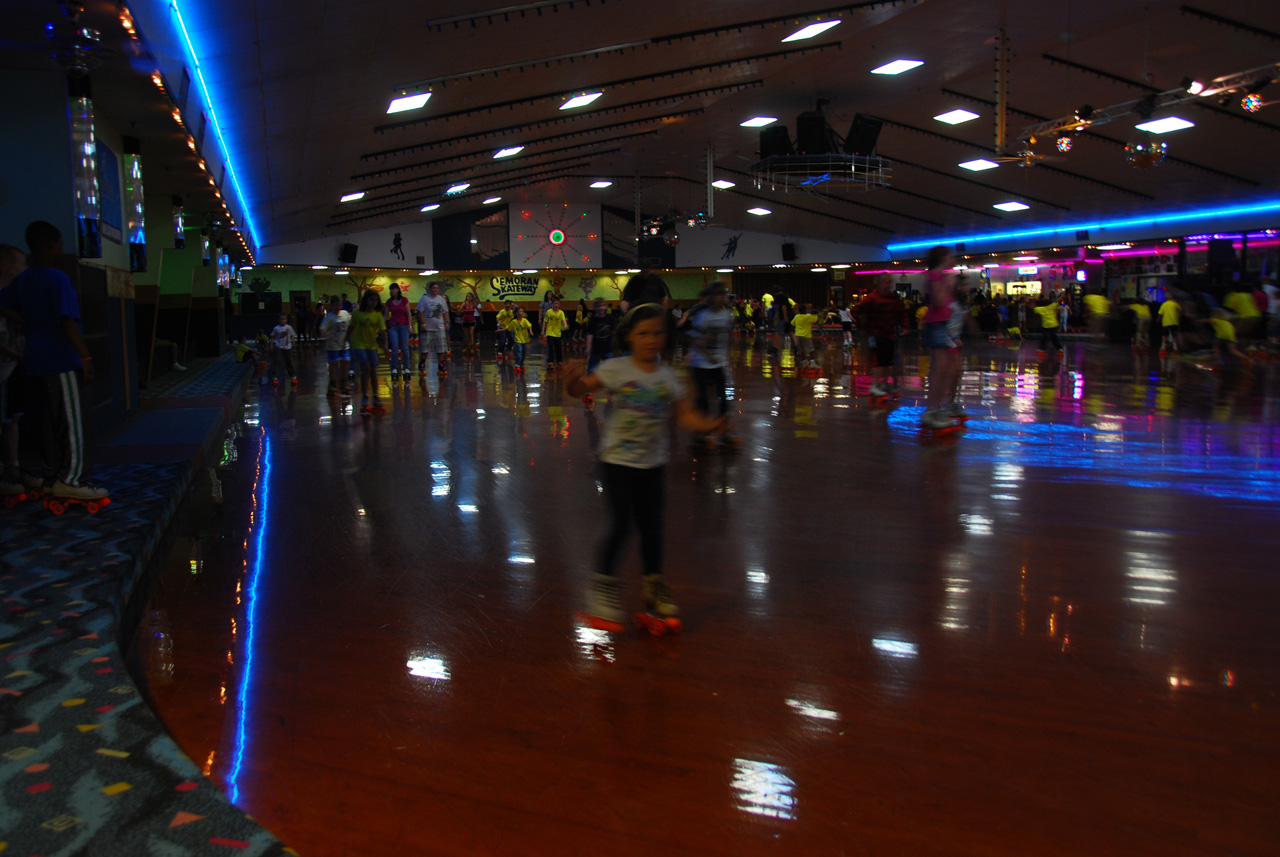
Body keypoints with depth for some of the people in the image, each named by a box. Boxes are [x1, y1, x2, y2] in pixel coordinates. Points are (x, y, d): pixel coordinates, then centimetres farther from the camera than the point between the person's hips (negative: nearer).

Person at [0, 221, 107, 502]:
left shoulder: (23, 279, 11)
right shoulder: (58, 279, -13)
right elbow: (68, 321, -20)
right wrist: (86, 357, -21)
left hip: (33, 361, 8)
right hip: (58, 359, -8)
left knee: (42, 421, 13)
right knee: (70, 419, -4)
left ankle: (47, 475, 19)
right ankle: (71, 479, -4)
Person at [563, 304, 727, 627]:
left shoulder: (668, 376, 2)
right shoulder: (616, 369, -8)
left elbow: (685, 415, 2)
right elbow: (581, 388, -12)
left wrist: (708, 425, -16)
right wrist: (573, 379, -34)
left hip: (653, 464, 4)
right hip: (618, 460, -3)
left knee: (652, 527, 9)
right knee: (620, 524, -6)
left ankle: (655, 589, 25)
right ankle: (602, 586, 12)